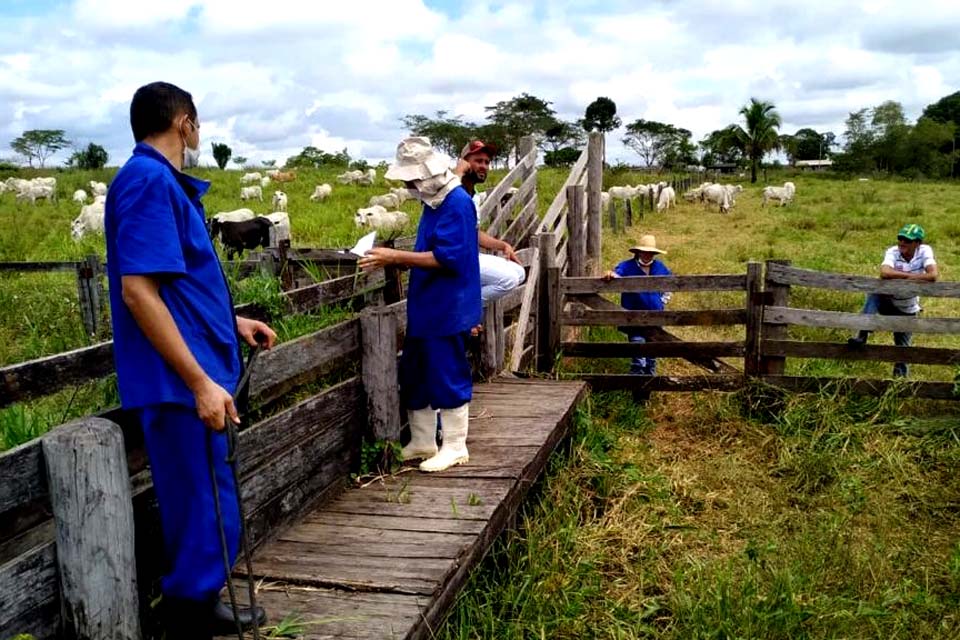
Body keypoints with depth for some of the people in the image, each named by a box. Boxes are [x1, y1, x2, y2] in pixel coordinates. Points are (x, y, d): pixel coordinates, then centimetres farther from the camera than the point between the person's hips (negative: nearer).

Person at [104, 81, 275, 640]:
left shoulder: (163, 182, 14)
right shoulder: (149, 180, -16)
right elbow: (138, 290, -24)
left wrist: (232, 321, 24)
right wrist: (201, 383, -25)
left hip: (193, 378, 11)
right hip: (180, 383, -11)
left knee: (207, 509, 21)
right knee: (204, 515, -1)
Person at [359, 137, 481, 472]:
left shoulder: (457, 203, -18)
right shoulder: (434, 201, 11)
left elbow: (445, 258, -24)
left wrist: (396, 257, -23)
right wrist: (393, 258, 5)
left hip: (447, 311, -10)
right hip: (424, 309, 10)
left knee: (448, 377, 2)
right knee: (416, 377, 15)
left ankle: (455, 447, 16)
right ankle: (422, 442, 29)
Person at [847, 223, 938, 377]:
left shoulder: (924, 251, -16)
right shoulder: (892, 252, -19)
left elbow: (934, 275, -32)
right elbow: (884, 273, -39)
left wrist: (906, 278, -29)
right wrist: (910, 275, -31)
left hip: (907, 310, 1)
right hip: (887, 302, -1)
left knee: (903, 346, 7)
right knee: (874, 295, -33)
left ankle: (901, 372, 33)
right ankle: (862, 336, -33)